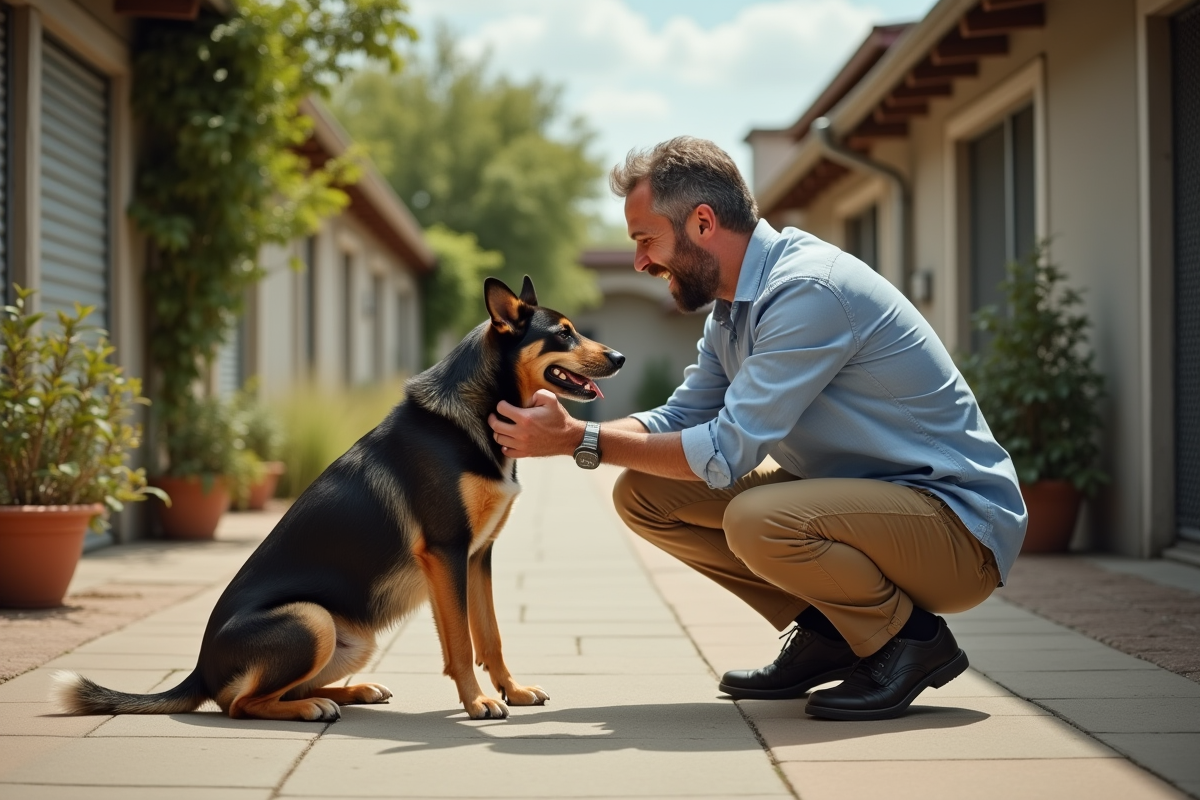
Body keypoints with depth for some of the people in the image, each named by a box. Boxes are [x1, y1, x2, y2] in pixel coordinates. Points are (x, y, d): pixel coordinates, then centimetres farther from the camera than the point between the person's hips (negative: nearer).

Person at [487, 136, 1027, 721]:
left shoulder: (809, 291, -24)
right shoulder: (731, 307, 7)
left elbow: (728, 452, -25)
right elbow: (680, 418, 11)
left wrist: (580, 440, -18)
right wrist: (560, 428, -5)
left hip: (957, 520, -9)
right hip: (855, 492, 9)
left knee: (757, 521, -36)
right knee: (643, 493, 1)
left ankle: (912, 639, -8)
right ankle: (824, 634, 8)